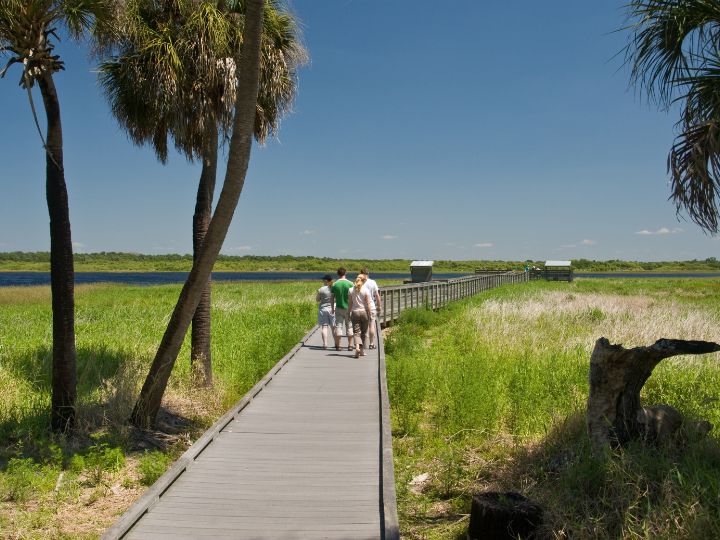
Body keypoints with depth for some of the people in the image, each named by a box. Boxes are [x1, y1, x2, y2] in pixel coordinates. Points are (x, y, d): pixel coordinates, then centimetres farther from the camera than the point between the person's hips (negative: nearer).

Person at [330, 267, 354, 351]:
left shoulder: (335, 284, -3)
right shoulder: (350, 283, -5)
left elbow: (332, 298, 2)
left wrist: (332, 308, 13)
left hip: (339, 308, 1)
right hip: (349, 308, 0)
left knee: (338, 326, 4)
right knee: (349, 326, 7)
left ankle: (338, 345, 2)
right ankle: (350, 345, 9)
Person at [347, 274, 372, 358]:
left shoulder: (351, 290, 1)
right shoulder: (366, 290, -6)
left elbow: (349, 304, 3)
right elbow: (368, 305, -7)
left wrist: (349, 313, 11)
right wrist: (369, 315, 0)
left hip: (355, 312, 1)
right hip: (364, 312, -1)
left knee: (356, 332, -1)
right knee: (364, 332, 11)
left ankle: (357, 347, -25)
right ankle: (362, 350, 16)